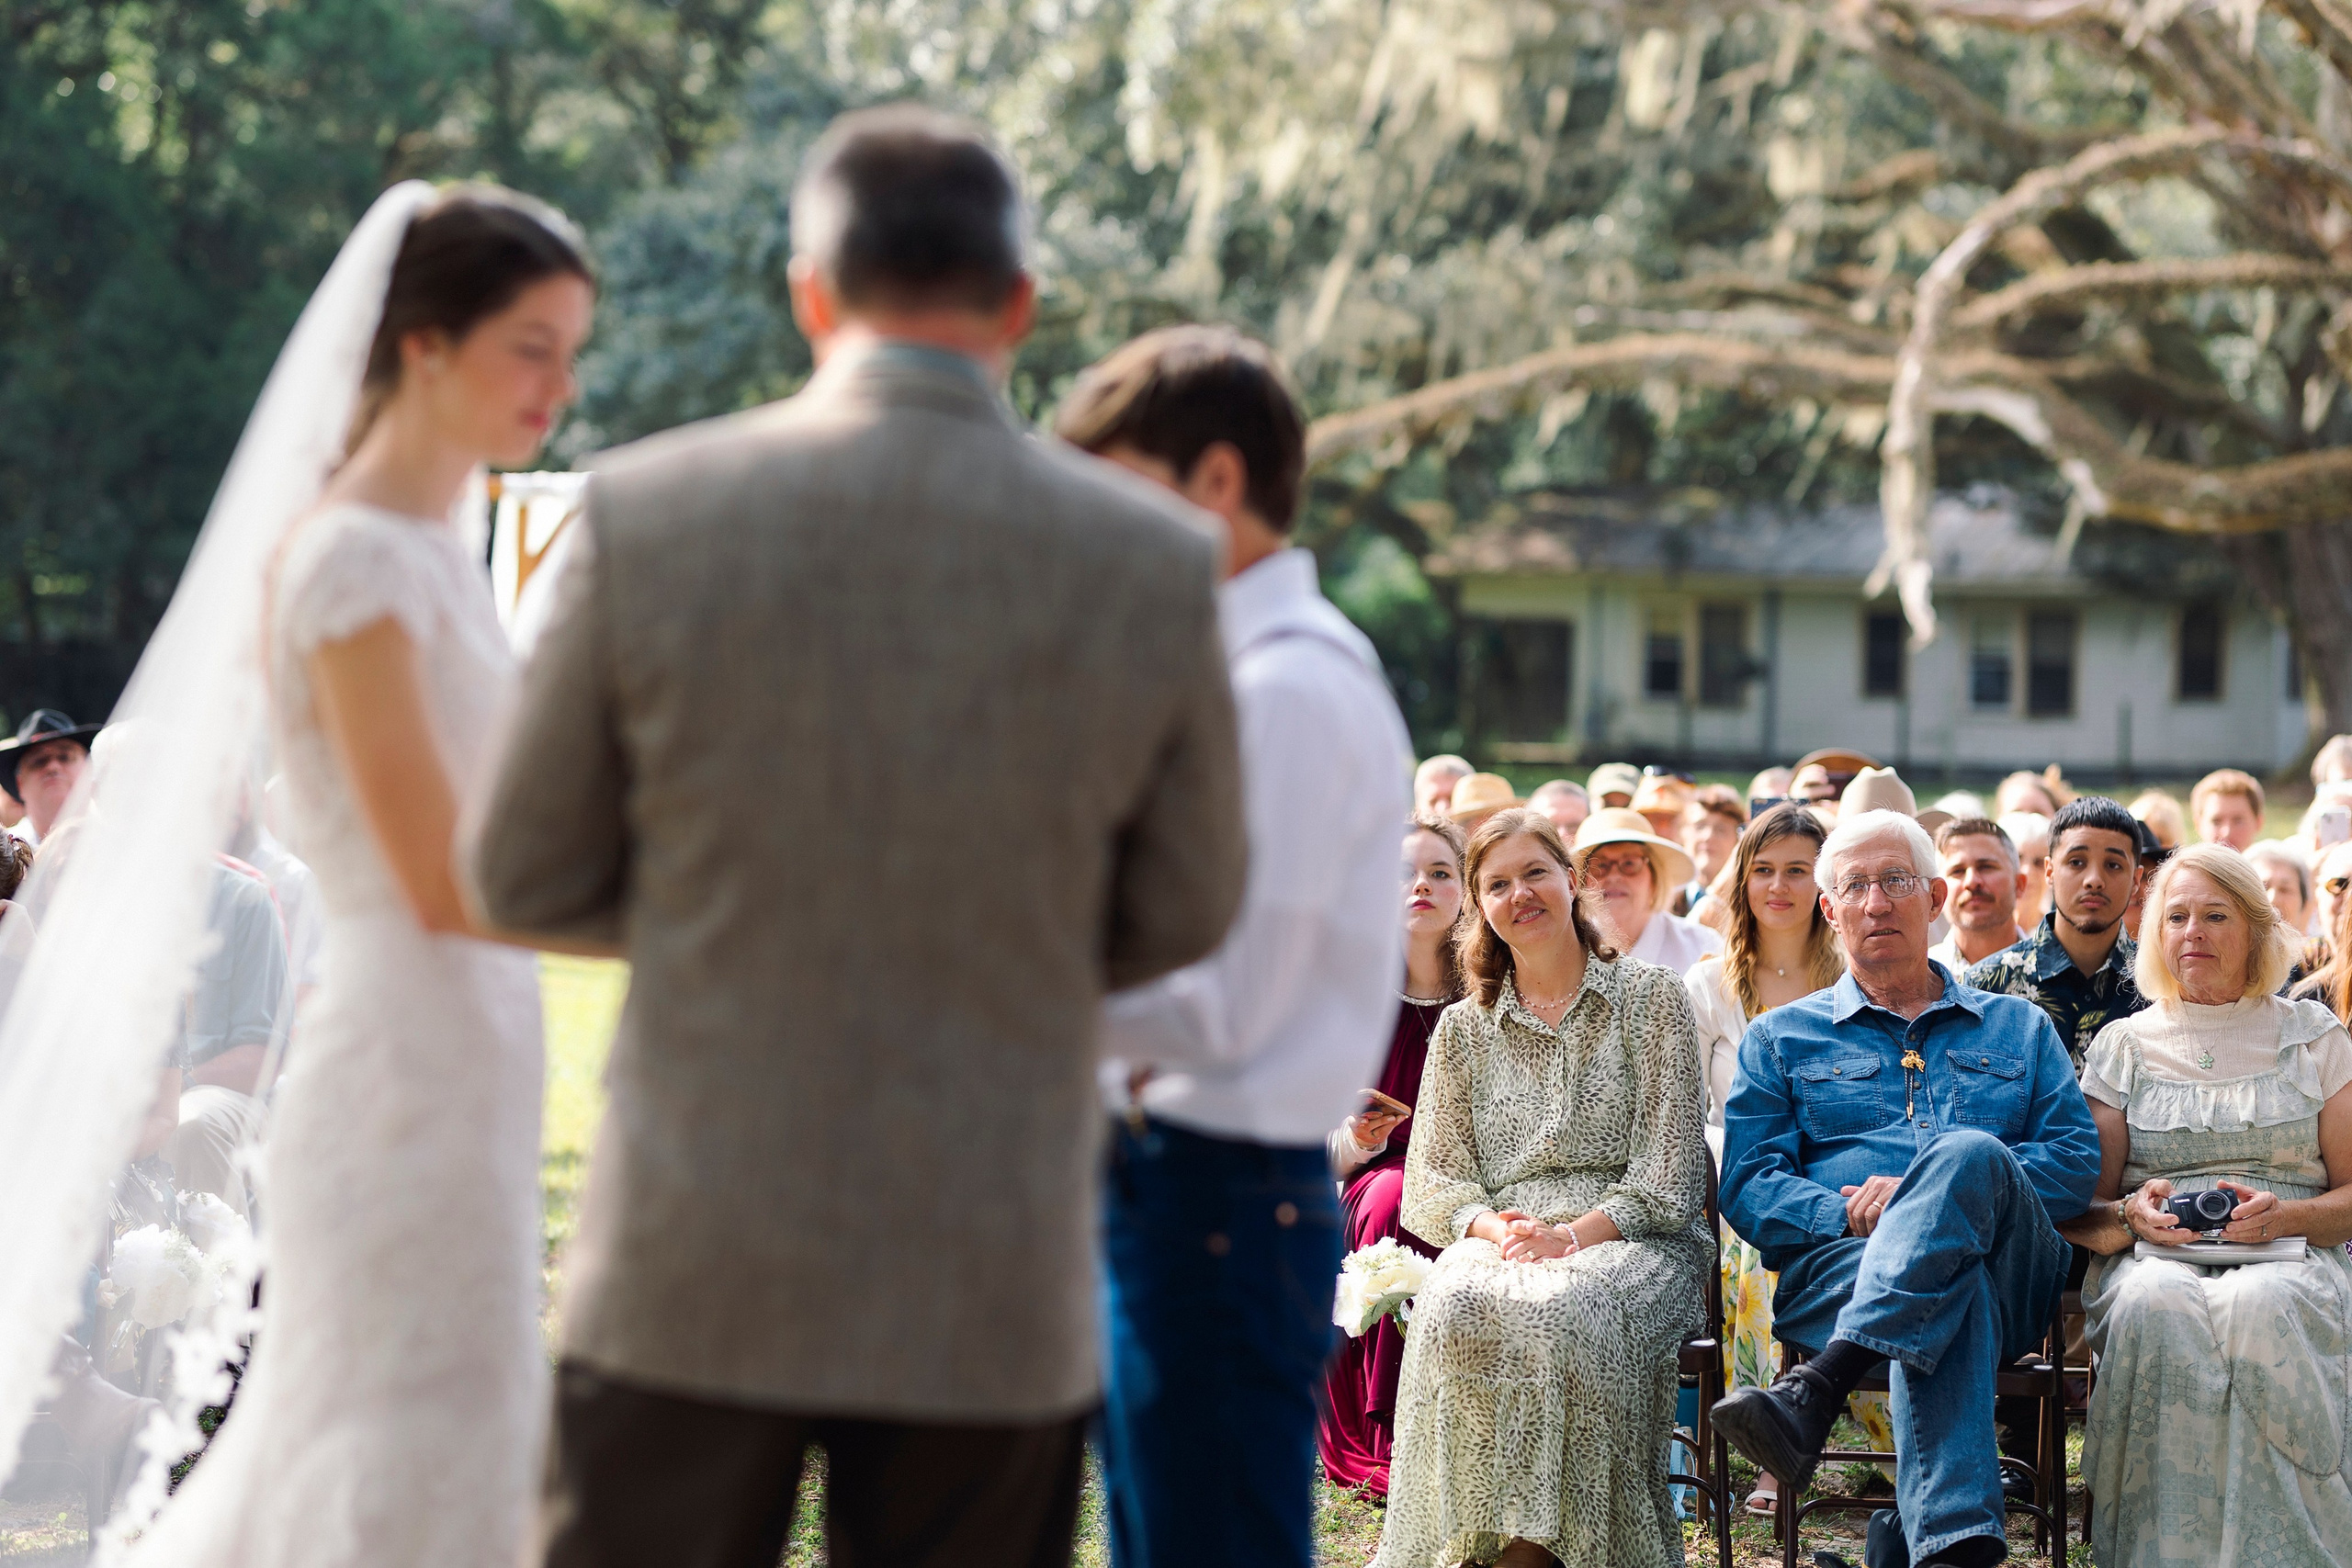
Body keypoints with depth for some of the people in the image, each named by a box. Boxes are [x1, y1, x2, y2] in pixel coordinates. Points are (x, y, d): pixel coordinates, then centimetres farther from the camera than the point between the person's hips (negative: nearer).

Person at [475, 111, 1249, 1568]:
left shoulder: (647, 512, -8)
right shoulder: (1156, 562, -5)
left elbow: (528, 875, 2)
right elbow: (1180, 915, 6)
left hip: (696, 1272, 0)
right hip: (998, 1288, 1)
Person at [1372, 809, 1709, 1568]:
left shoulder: (1651, 999, 10)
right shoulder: (1462, 1029, 19)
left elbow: (1668, 1167, 1)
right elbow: (1433, 1179, 13)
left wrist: (1573, 1234, -14)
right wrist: (1495, 1228, -10)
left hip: (1632, 1237, -2)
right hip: (1500, 1239, 2)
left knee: (1559, 1312, -38)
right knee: (1455, 1311, -34)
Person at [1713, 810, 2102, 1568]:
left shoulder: (2019, 1029, 28)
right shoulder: (1782, 1038, 26)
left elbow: (2076, 1161, 11)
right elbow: (1747, 1186, 12)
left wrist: (1927, 1195, -5)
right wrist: (1848, 1215, -10)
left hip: (2009, 1272, 1)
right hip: (1836, 1270, -1)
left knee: (1967, 1152, -36)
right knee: (1948, 1294, -40)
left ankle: (1811, 1392, -50)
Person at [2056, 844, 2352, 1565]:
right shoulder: (2123, 1044, 17)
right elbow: (2082, 1213, 12)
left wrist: (2284, 1216, -10)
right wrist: (2130, 1216, -11)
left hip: (2290, 1257, -1)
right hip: (2152, 1256, 1)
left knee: (2257, 1307, -38)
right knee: (2156, 1304, -38)